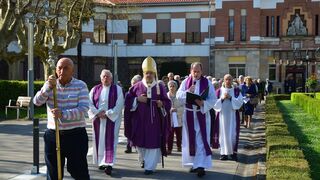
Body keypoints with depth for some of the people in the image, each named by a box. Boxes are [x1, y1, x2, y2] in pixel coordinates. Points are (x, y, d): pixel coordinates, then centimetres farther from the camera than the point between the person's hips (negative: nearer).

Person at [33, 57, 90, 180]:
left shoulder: (81, 86, -4)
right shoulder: (50, 85, 6)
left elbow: (83, 109, -15)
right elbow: (37, 102, -8)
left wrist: (63, 114, -28)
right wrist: (48, 87, -23)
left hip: (75, 134, -3)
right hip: (53, 134, 3)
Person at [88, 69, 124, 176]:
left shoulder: (117, 89, 0)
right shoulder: (95, 89, 8)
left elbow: (119, 105, -8)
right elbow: (89, 104, 2)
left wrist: (107, 114, -14)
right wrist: (97, 113, -12)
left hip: (112, 119, -3)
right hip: (98, 119, 3)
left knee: (110, 141, -7)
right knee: (99, 141, 7)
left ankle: (109, 164, -12)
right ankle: (101, 162, 17)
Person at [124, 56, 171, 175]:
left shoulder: (160, 87, 3)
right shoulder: (137, 86, 4)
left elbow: (168, 103, 4)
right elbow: (127, 99, 5)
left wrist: (161, 104, -17)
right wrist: (137, 99, -11)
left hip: (154, 120, -1)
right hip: (140, 120, 1)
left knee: (153, 142, -4)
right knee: (140, 141, 10)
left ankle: (150, 166, 3)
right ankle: (143, 160, 37)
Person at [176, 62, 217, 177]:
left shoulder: (207, 83, -2)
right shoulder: (185, 82, 4)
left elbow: (213, 99, -6)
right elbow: (178, 95, -4)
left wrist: (203, 103, -23)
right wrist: (188, 91, -21)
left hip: (202, 114, -2)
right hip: (189, 114, 3)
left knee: (201, 140, -7)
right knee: (191, 139, 8)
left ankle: (201, 166, -8)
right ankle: (194, 163, 21)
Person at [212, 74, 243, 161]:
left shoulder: (236, 91, 6)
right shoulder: (219, 91, 8)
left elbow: (240, 102, -5)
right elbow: (215, 103, 2)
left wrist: (231, 97, -14)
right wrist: (222, 98, -13)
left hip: (233, 116, -1)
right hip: (222, 115, 1)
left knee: (233, 134, -2)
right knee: (223, 133, 0)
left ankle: (233, 152, 6)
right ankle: (224, 153, 5)